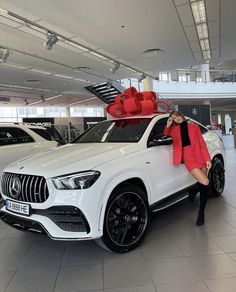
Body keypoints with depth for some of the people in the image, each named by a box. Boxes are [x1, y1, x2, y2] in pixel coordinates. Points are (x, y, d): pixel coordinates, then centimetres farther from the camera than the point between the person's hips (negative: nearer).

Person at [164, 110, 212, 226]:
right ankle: (192, 192, 15)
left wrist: (207, 159, -4)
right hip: (189, 160, -2)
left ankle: (201, 213, 17)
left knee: (204, 186, 3)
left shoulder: (194, 126, 10)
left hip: (200, 158, 2)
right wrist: (168, 125, 2)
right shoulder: (174, 129, 10)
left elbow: (202, 143, 6)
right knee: (205, 182, -18)